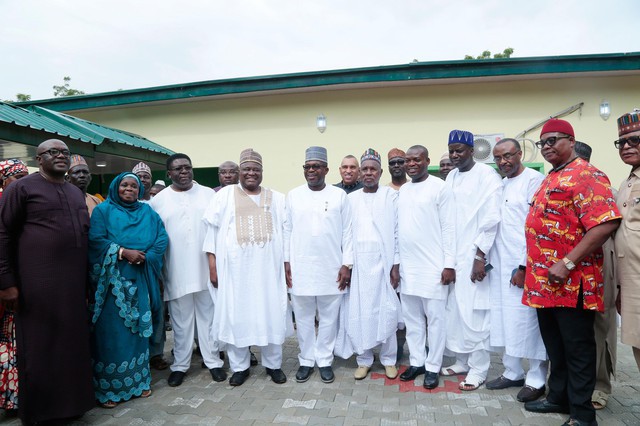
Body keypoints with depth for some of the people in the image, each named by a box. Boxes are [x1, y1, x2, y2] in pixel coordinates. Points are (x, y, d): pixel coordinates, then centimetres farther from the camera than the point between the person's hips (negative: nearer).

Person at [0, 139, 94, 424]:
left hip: (73, 283, 6)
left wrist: (87, 278, 14)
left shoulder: (76, 193, 15)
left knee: (73, 344, 12)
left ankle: (70, 402, 27)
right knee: (39, 347, 5)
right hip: (38, 283, -5)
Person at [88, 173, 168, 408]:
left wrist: (144, 256, -12)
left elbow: (162, 239, 4)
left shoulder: (148, 212, 13)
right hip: (112, 279, -3)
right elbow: (95, 240, -9)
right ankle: (109, 388, 10)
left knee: (138, 329, 7)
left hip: (140, 280, 3)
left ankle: (139, 380, 19)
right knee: (112, 331, 0)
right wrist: (123, 252, -19)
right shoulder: (103, 210, 5)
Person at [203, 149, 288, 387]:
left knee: (271, 315, 6)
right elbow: (212, 230, 3)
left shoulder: (277, 198, 11)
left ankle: (273, 364, 24)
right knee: (235, 316, 6)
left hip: (268, 269, 1)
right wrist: (212, 265, -3)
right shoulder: (225, 195, 5)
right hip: (235, 269, -1)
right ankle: (240, 366, 24)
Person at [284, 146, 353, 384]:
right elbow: (287, 230, 6)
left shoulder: (339, 195, 1)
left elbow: (347, 232, 1)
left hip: (331, 269, -1)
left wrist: (347, 264, -4)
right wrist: (286, 262, 2)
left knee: (328, 318, 9)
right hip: (300, 268, 1)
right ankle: (306, 360, 26)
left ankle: (325, 360, 25)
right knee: (303, 318, 10)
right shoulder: (293, 195, 5)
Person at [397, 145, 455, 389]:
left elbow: (448, 228, -9)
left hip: (433, 266, -6)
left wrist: (449, 264, -13)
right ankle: (416, 361, 25)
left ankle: (433, 367, 16)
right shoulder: (402, 190, 13)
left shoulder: (440, 187, -5)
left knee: (435, 317, 4)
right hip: (407, 266, 6)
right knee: (411, 317, 12)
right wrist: (395, 262, 12)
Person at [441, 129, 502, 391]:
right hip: (452, 256, 7)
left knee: (474, 314, -1)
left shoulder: (487, 175, -7)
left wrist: (480, 256, -15)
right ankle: (462, 361, 27)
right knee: (455, 311, 12)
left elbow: (491, 219, -13)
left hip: (474, 257, -6)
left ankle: (478, 370, 13)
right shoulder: (450, 177, 13)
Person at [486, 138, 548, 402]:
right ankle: (512, 373, 26)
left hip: (523, 266, -7)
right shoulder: (499, 185, 14)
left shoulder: (534, 180, -8)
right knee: (505, 320, 12)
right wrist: (484, 256, 9)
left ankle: (536, 380, 16)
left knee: (528, 321, 1)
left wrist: (524, 266, -16)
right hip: (501, 266, 7)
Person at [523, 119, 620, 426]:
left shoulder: (586, 175, -11)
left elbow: (605, 224, -23)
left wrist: (566, 264, -25)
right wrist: (532, 268, 18)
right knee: (554, 345, 19)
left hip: (571, 282, -9)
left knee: (577, 348, 5)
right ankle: (558, 397, 34)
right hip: (544, 281, 9)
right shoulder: (550, 180, 17)